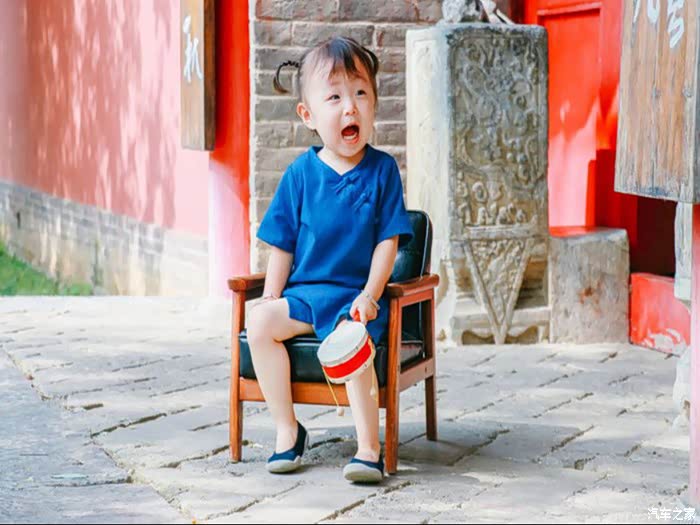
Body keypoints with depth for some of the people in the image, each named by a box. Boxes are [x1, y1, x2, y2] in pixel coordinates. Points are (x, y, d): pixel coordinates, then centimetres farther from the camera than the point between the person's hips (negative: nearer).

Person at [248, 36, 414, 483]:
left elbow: (388, 240, -3)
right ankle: (287, 430, -7)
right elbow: (283, 243, 8)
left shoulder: (382, 170, -2)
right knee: (260, 322, -20)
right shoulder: (301, 174, 3)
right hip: (305, 291, 4)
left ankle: (369, 447, -23)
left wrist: (369, 296, -13)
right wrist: (271, 298, 0)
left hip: (355, 296, -4)